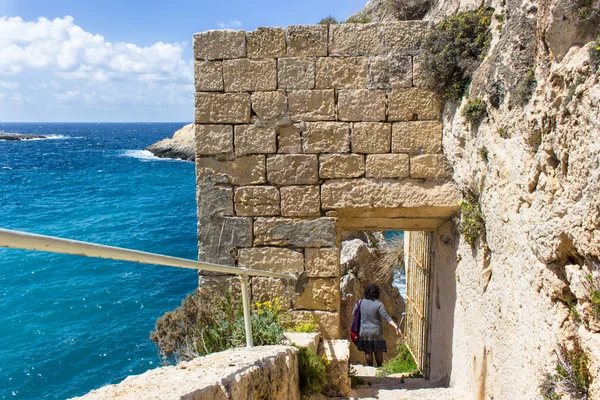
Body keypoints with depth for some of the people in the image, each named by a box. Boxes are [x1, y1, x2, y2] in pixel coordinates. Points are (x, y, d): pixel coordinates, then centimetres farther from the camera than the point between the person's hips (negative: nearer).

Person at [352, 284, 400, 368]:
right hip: (376, 332, -2)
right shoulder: (379, 304, -12)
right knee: (378, 351, 13)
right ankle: (379, 367, 22)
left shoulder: (360, 302, -5)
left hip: (364, 332, 2)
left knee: (368, 351, 11)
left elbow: (353, 314, 3)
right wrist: (395, 326, -25)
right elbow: (386, 317, -21)